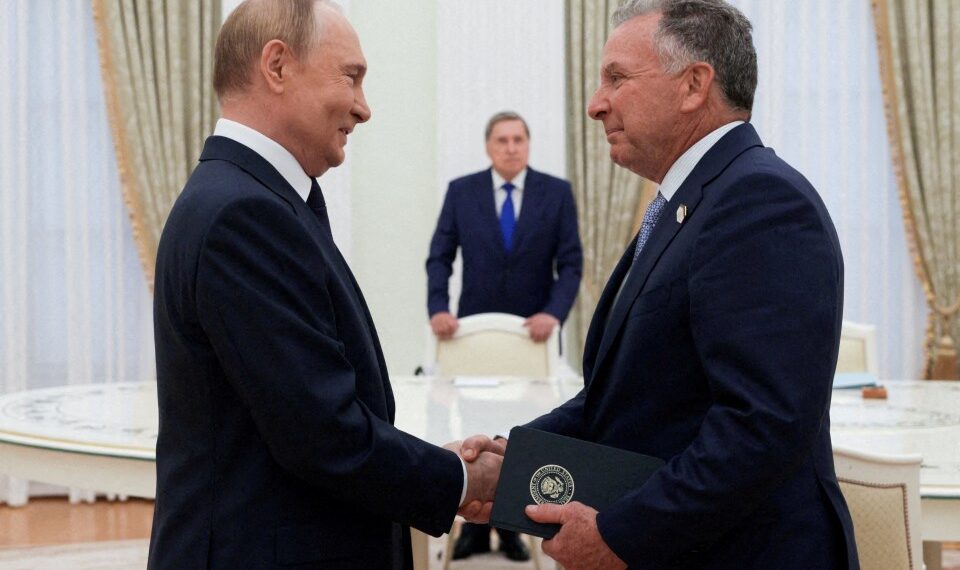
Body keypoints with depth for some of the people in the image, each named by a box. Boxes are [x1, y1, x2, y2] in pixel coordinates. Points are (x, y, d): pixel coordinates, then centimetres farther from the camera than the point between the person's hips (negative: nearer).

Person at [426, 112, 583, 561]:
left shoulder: (557, 192, -3)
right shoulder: (461, 191, 0)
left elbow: (571, 264, -6)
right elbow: (440, 257, -2)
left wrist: (554, 313, -21)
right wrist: (438, 309, -18)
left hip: (534, 329, 0)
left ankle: (512, 527, 15)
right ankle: (475, 526, 13)